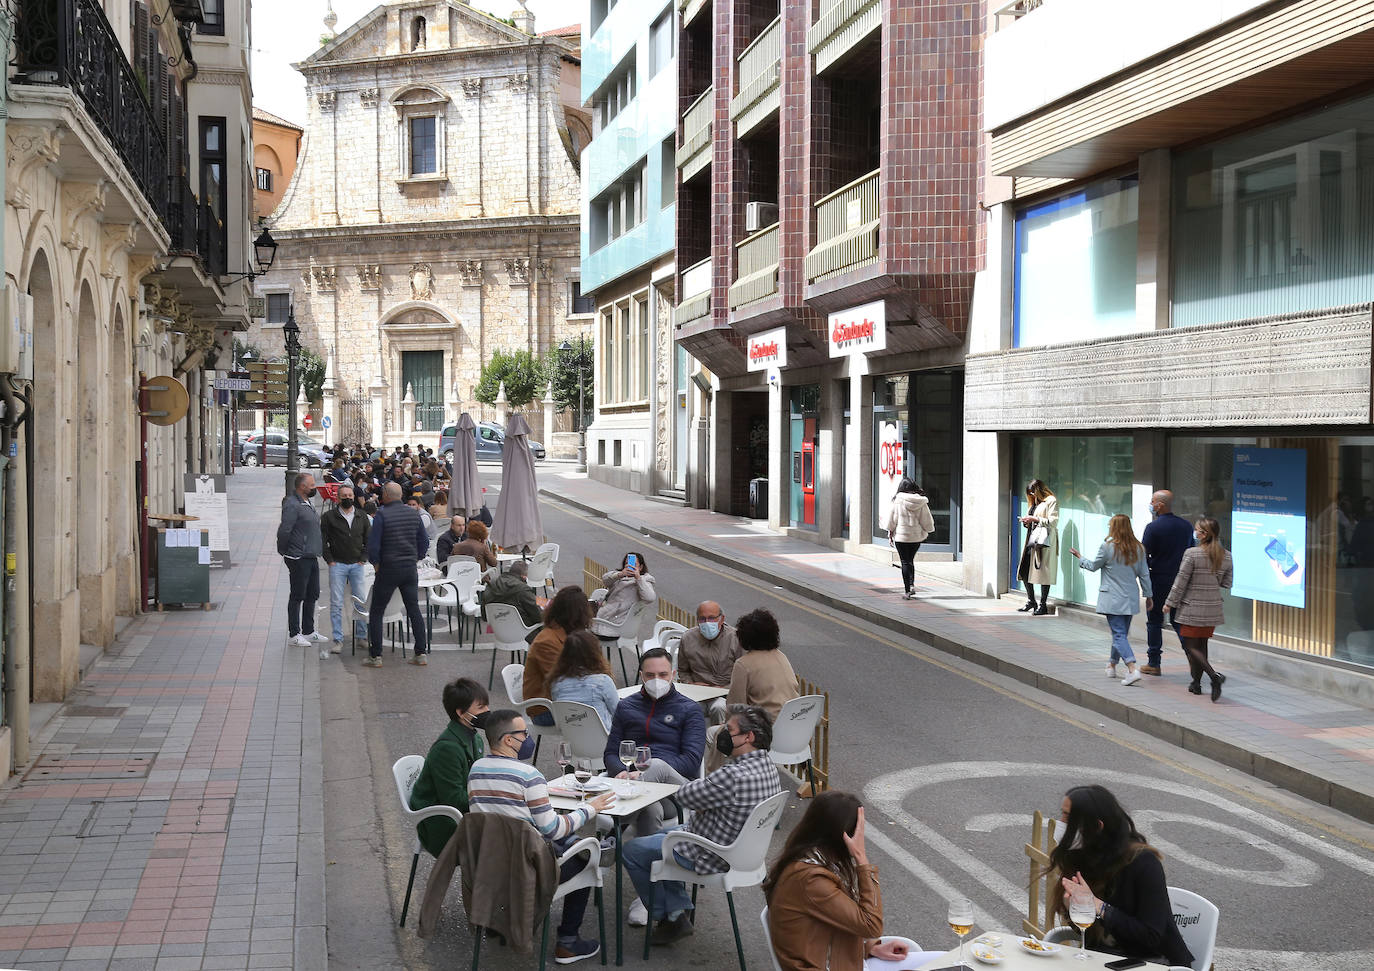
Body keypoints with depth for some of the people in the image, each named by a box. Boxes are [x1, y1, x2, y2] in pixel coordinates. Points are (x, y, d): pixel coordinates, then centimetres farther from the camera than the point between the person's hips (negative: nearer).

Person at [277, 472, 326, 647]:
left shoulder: (307, 503, 15)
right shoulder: (292, 505, -17)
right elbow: (284, 531, -21)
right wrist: (283, 551, -10)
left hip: (311, 557, 10)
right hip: (299, 559, -9)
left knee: (312, 595, 15)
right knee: (297, 596, -2)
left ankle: (308, 631, 26)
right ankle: (293, 635, 6)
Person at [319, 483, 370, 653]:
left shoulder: (362, 517, 8)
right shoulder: (329, 517, 0)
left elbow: (369, 539, 15)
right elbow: (322, 540, 0)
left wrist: (363, 559, 5)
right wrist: (329, 560, -6)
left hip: (357, 565, 2)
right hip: (337, 565, -2)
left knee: (360, 601, 3)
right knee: (336, 603, -4)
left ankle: (361, 636, 14)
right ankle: (338, 640, 0)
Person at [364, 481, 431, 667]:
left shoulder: (382, 514, -12)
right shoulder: (414, 513, 4)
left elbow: (373, 544, -13)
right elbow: (424, 541, 9)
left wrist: (375, 562, 2)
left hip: (388, 568, -5)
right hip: (410, 568, 5)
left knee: (376, 612, 5)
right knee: (414, 609, 12)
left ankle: (375, 656, 4)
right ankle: (421, 653, 10)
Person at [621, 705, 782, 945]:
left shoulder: (734, 776, -34)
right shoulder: (767, 765, -3)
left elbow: (684, 796, -21)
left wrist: (691, 784, -2)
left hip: (711, 857, -10)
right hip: (736, 847, 10)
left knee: (631, 851, 7)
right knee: (662, 834, 30)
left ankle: (671, 919, 18)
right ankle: (680, 910, 26)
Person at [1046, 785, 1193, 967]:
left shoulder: (1143, 862, -18)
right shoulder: (1076, 857, 0)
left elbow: (1151, 937, -20)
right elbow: (1086, 933, 5)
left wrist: (1098, 906, -24)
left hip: (1155, 958, -5)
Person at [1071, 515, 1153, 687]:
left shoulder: (1108, 547, -12)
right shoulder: (1138, 548, 3)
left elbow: (1093, 566, 1)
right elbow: (1144, 574, 7)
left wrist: (1080, 557, 18)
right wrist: (1148, 595, 15)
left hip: (1113, 599, -6)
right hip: (1130, 600, 6)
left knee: (1119, 634, -7)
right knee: (1122, 632, 18)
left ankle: (1132, 670, -22)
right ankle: (1112, 666, 32)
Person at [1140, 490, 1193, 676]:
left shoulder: (1153, 527, -13)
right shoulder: (1186, 525, 4)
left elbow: (1143, 555, -13)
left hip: (1159, 581, -5)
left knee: (1154, 622, 6)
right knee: (1180, 621, 11)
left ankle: (1154, 663, 11)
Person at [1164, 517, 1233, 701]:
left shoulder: (1192, 554, -17)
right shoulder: (1226, 556, -1)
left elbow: (1181, 582, -12)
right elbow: (1226, 584, 6)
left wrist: (1170, 603, -2)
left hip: (1192, 608, -6)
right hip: (1213, 609, 6)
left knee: (1191, 646, 2)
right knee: (1202, 644, 17)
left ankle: (1214, 676, -17)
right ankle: (1196, 682, 21)